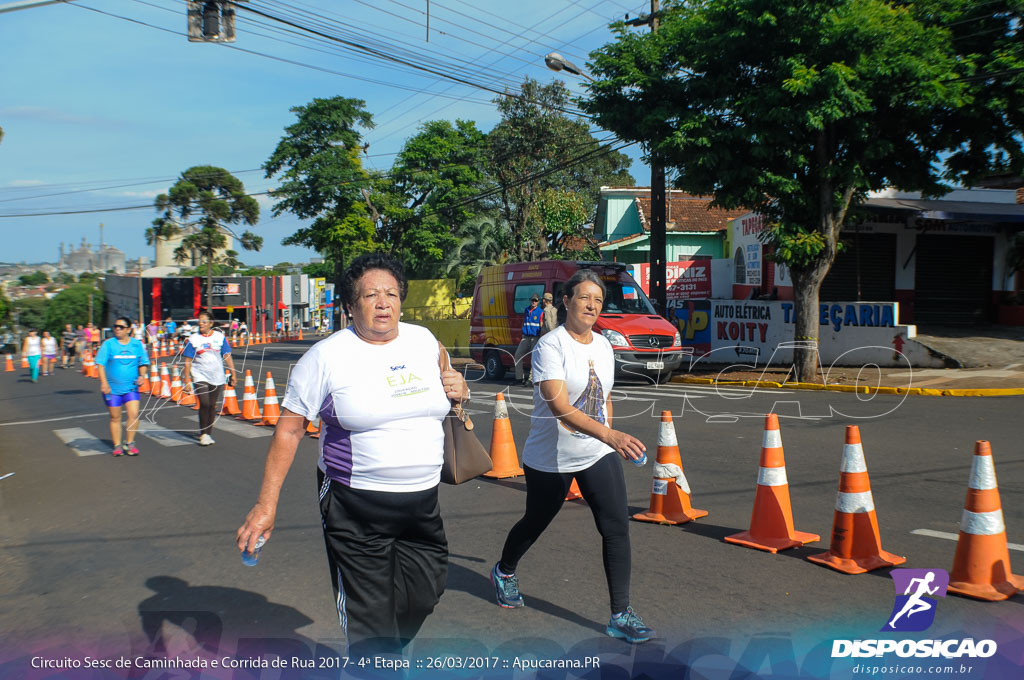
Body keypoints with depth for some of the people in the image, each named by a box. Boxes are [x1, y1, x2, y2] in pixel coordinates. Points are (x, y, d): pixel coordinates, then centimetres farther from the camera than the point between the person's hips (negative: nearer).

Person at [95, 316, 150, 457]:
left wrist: (142, 375, -7)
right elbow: (100, 364, -5)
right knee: (115, 417, 7)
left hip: (131, 387, 1)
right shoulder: (108, 344, -1)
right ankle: (117, 446, 18)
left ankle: (129, 443, 4)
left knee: (134, 414, -12)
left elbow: (143, 363, 12)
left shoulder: (137, 344, 5)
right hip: (112, 388, -1)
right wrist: (104, 382, -16)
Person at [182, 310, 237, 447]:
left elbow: (227, 356, 7)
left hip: (217, 377, 2)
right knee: (204, 404, -14)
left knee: (212, 405, 7)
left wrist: (233, 374, 5)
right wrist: (187, 378, -4)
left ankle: (208, 433, 21)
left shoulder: (219, 337, 3)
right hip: (200, 377, -2)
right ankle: (203, 433, 1)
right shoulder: (193, 339, -1)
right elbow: (188, 360, 1)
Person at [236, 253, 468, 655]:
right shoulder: (327, 356, -10)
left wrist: (458, 390, -1)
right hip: (356, 506, -5)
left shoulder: (423, 340, 4)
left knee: (424, 593, 18)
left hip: (422, 502, 6)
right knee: (369, 616, 2)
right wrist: (267, 503, -13)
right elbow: (289, 429, -8)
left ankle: (381, 659, 44)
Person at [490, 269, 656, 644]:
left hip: (598, 455, 5)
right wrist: (609, 434, -41)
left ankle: (621, 616, 1)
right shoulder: (550, 346, -19)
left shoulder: (603, 345, 4)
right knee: (535, 523, 15)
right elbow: (560, 407, -31)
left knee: (617, 528, -7)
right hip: (550, 458, -5)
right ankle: (504, 572, 46)